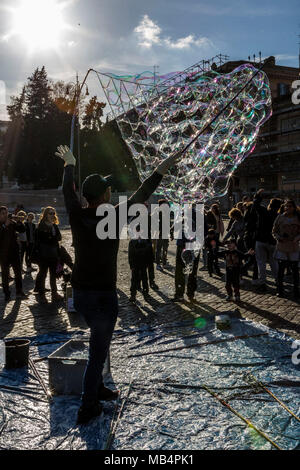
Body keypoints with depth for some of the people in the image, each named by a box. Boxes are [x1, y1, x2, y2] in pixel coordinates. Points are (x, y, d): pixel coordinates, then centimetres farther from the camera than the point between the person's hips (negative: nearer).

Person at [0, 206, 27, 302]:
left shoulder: (12, 222, 5)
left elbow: (22, 230, 3)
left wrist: (19, 222, -14)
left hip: (14, 251, 3)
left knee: (18, 272, 5)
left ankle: (19, 292, 14)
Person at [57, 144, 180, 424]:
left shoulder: (77, 216, -4)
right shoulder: (113, 219, -16)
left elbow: (67, 189, 14)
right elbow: (141, 196, -9)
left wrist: (70, 164, 31)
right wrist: (161, 170, 1)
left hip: (80, 293, 6)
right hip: (103, 295, -6)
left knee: (99, 342, 24)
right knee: (98, 351, 4)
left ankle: (97, 389, 36)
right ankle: (87, 408, 10)